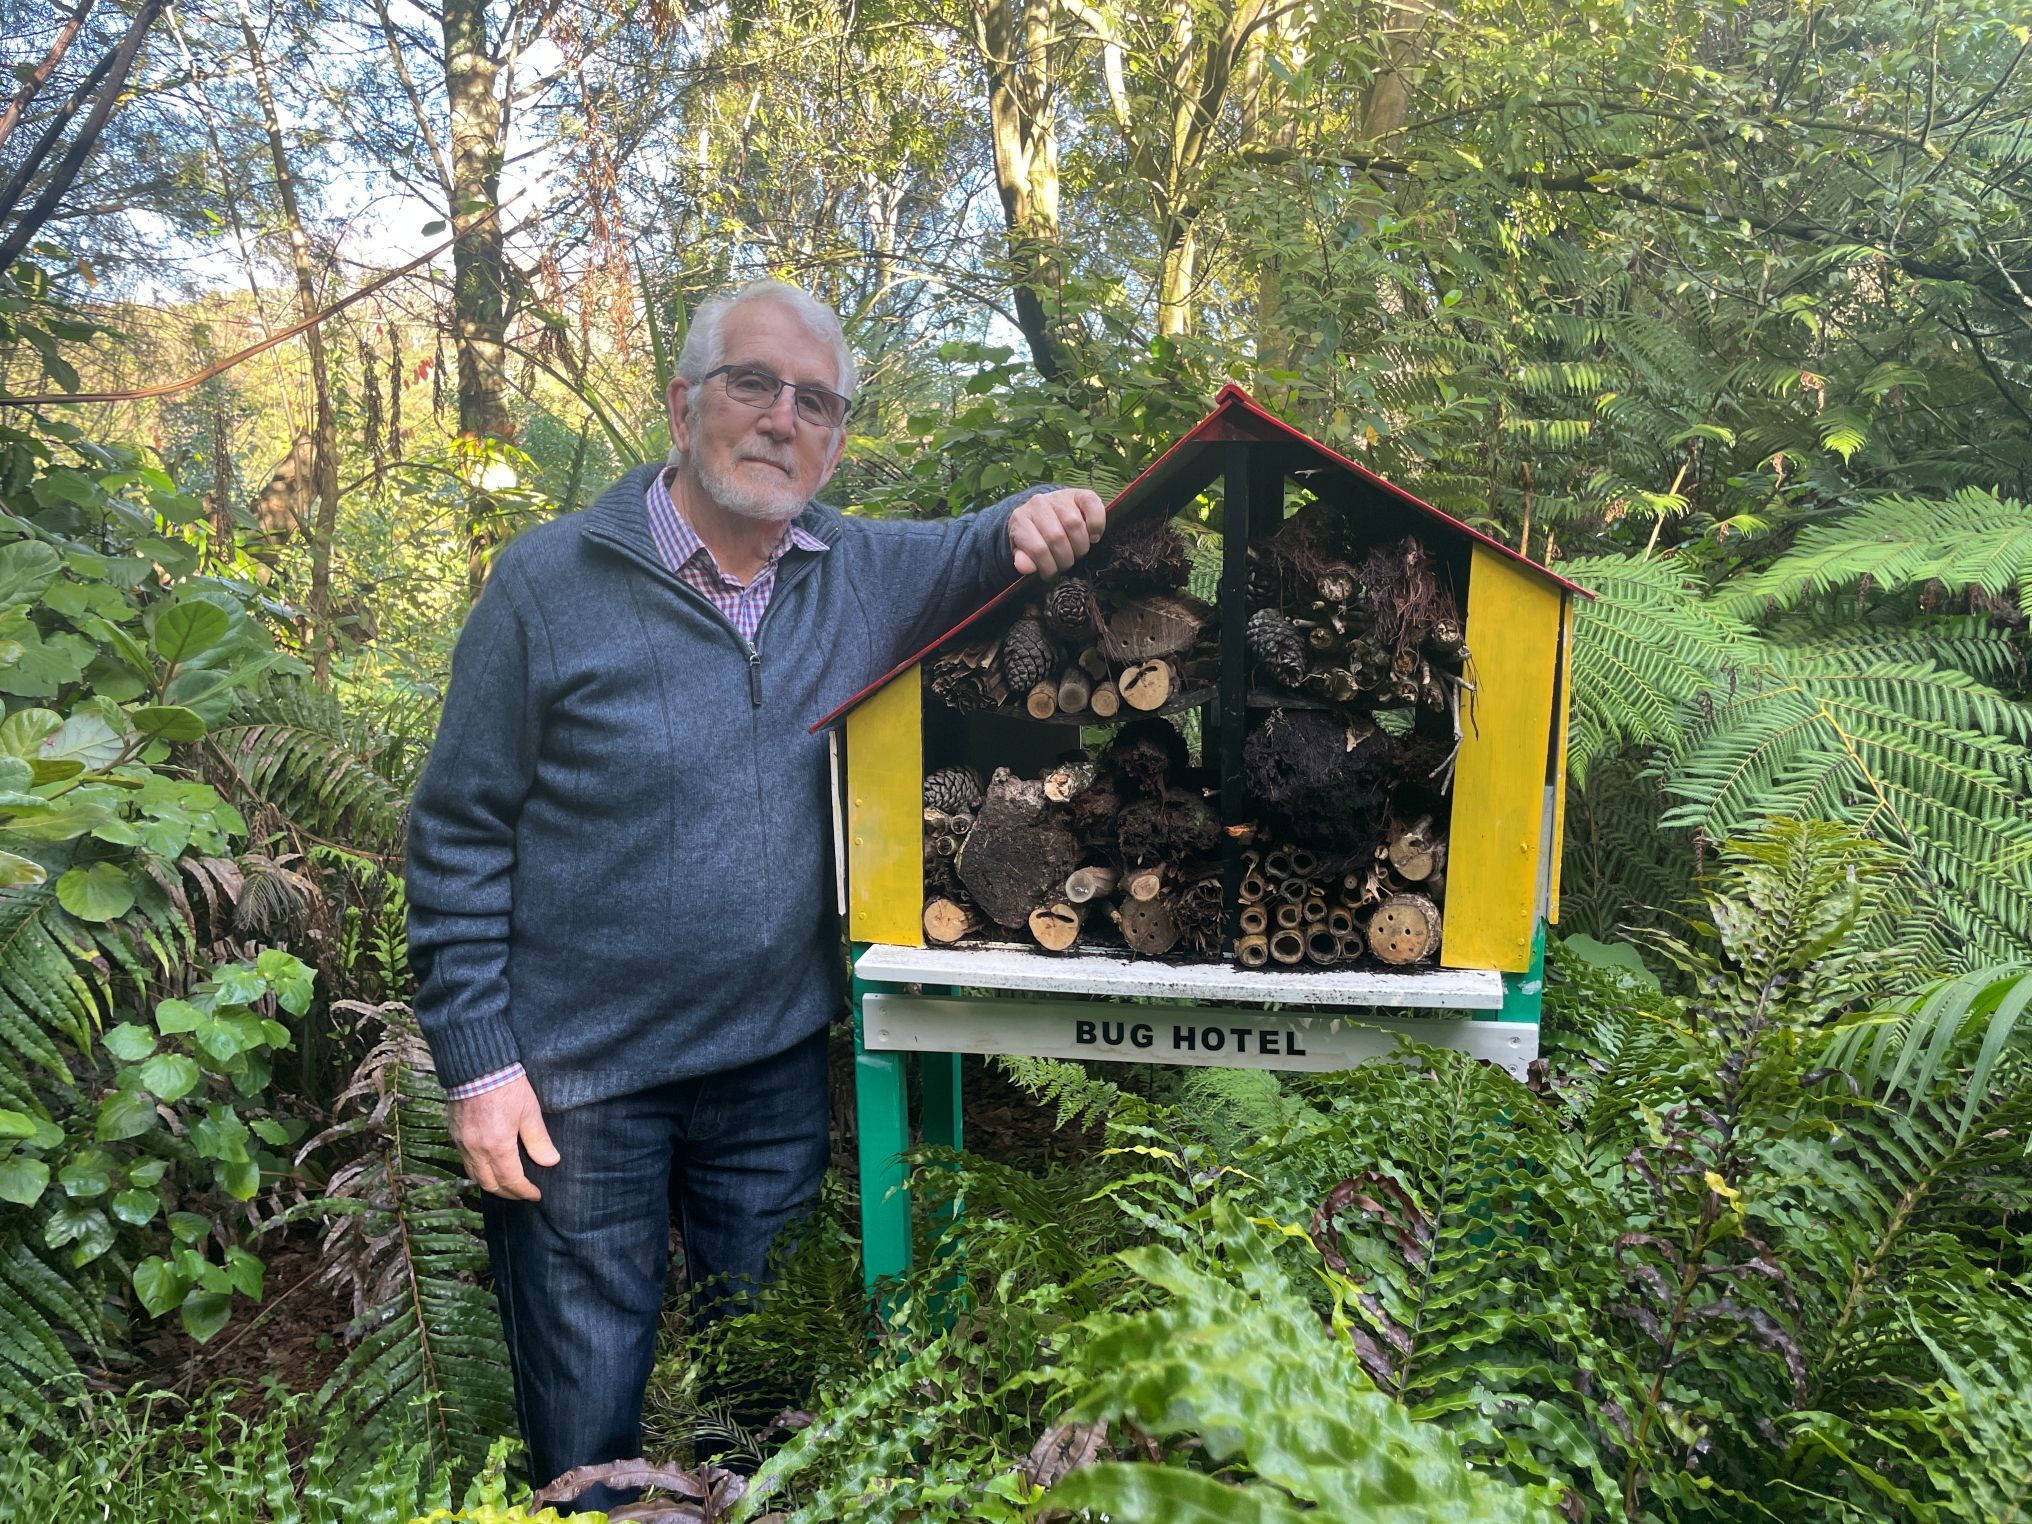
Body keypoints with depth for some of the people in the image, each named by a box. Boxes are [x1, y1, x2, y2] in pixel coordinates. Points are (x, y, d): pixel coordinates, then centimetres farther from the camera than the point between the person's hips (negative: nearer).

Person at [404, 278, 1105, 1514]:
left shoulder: (865, 573, -1)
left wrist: (1032, 524, -10)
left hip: (778, 1065, 4)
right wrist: (479, 1064, -9)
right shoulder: (552, 581, -10)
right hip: (579, 1084, -3)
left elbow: (981, 556, 16)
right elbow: (460, 836, -7)